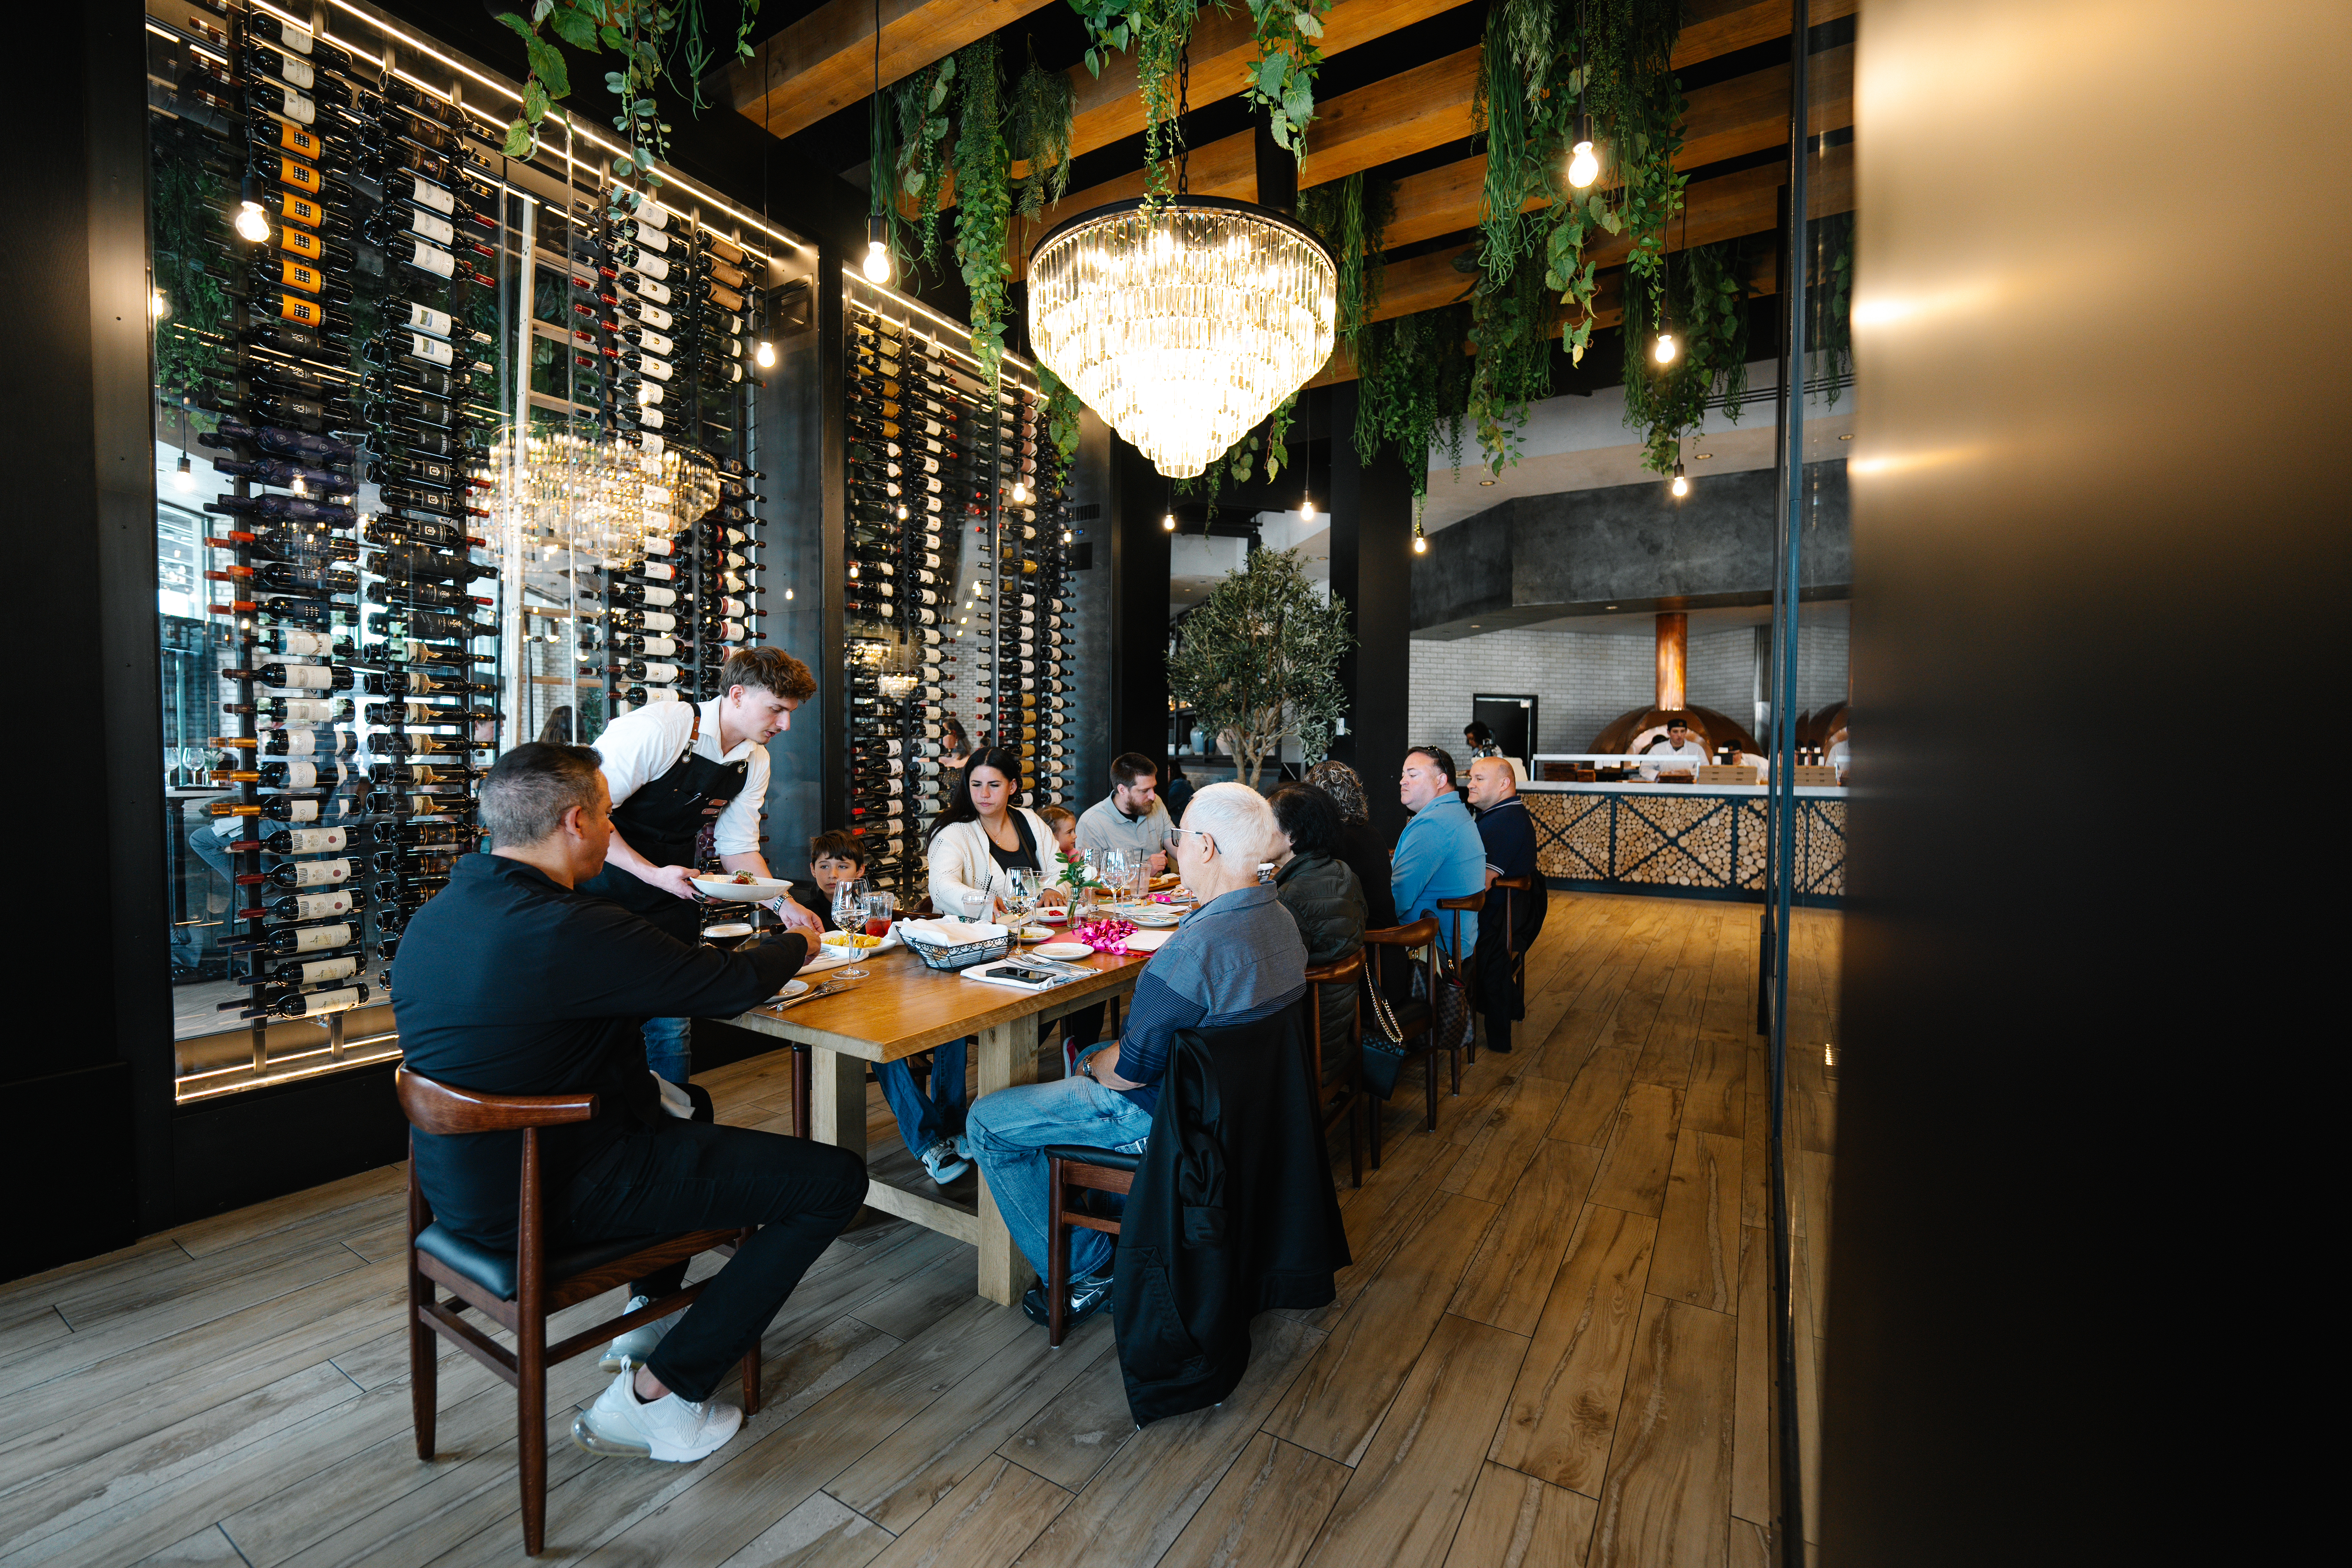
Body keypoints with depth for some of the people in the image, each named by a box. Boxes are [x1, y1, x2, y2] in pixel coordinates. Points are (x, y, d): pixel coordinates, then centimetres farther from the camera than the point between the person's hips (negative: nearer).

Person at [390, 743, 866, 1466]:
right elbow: (733, 985, -19)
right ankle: (654, 1394, 3)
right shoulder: (569, 930, -28)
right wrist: (797, 942, 2)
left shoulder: (433, 917, 3)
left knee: (686, 1104, 34)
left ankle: (652, 1314, 39)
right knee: (836, 1178, -9)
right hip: (547, 1200, -10)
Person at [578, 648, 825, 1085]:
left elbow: (738, 846, 8)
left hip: (672, 890, 5)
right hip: (607, 880, -5)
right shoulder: (656, 728, -22)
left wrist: (783, 904, -3)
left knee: (672, 1025, 5)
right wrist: (653, 874, -27)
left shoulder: (756, 762, 0)